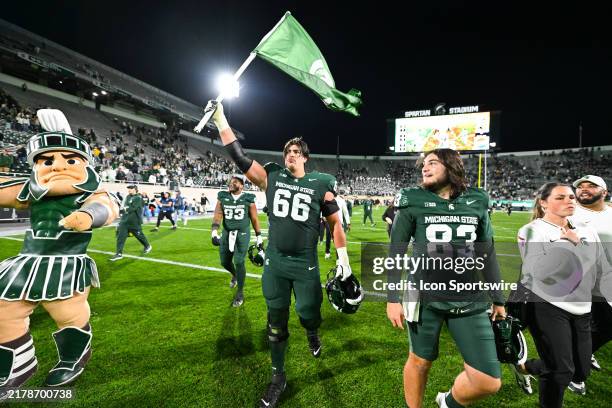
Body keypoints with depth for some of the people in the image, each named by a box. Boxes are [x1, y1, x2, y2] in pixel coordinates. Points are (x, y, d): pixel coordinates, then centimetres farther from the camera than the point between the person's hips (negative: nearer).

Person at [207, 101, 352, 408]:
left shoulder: (320, 185, -2)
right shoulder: (272, 177, 0)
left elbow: (335, 222, 4)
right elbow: (238, 156, 0)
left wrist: (343, 258, -1)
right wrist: (220, 118, -2)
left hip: (305, 265, -1)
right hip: (274, 263, 2)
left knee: (308, 314, 11)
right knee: (276, 322, 12)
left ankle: (312, 334, 51)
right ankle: (278, 377, 34)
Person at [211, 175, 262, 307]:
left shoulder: (248, 199, -5)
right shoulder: (222, 197, 2)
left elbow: (254, 219, 1)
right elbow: (217, 215, -6)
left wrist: (259, 237, 1)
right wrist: (214, 232, -21)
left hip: (243, 233, -3)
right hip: (227, 233, 4)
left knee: (239, 262, -8)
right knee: (225, 262, 11)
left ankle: (240, 293, 9)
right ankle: (235, 275, 47)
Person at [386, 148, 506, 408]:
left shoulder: (476, 202, 4)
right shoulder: (413, 202, -5)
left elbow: (487, 254, 11)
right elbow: (396, 252, -4)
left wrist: (498, 298, 14)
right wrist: (393, 298, -6)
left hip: (470, 301, 3)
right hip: (425, 298, -2)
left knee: (489, 382, 3)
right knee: (420, 362, 12)